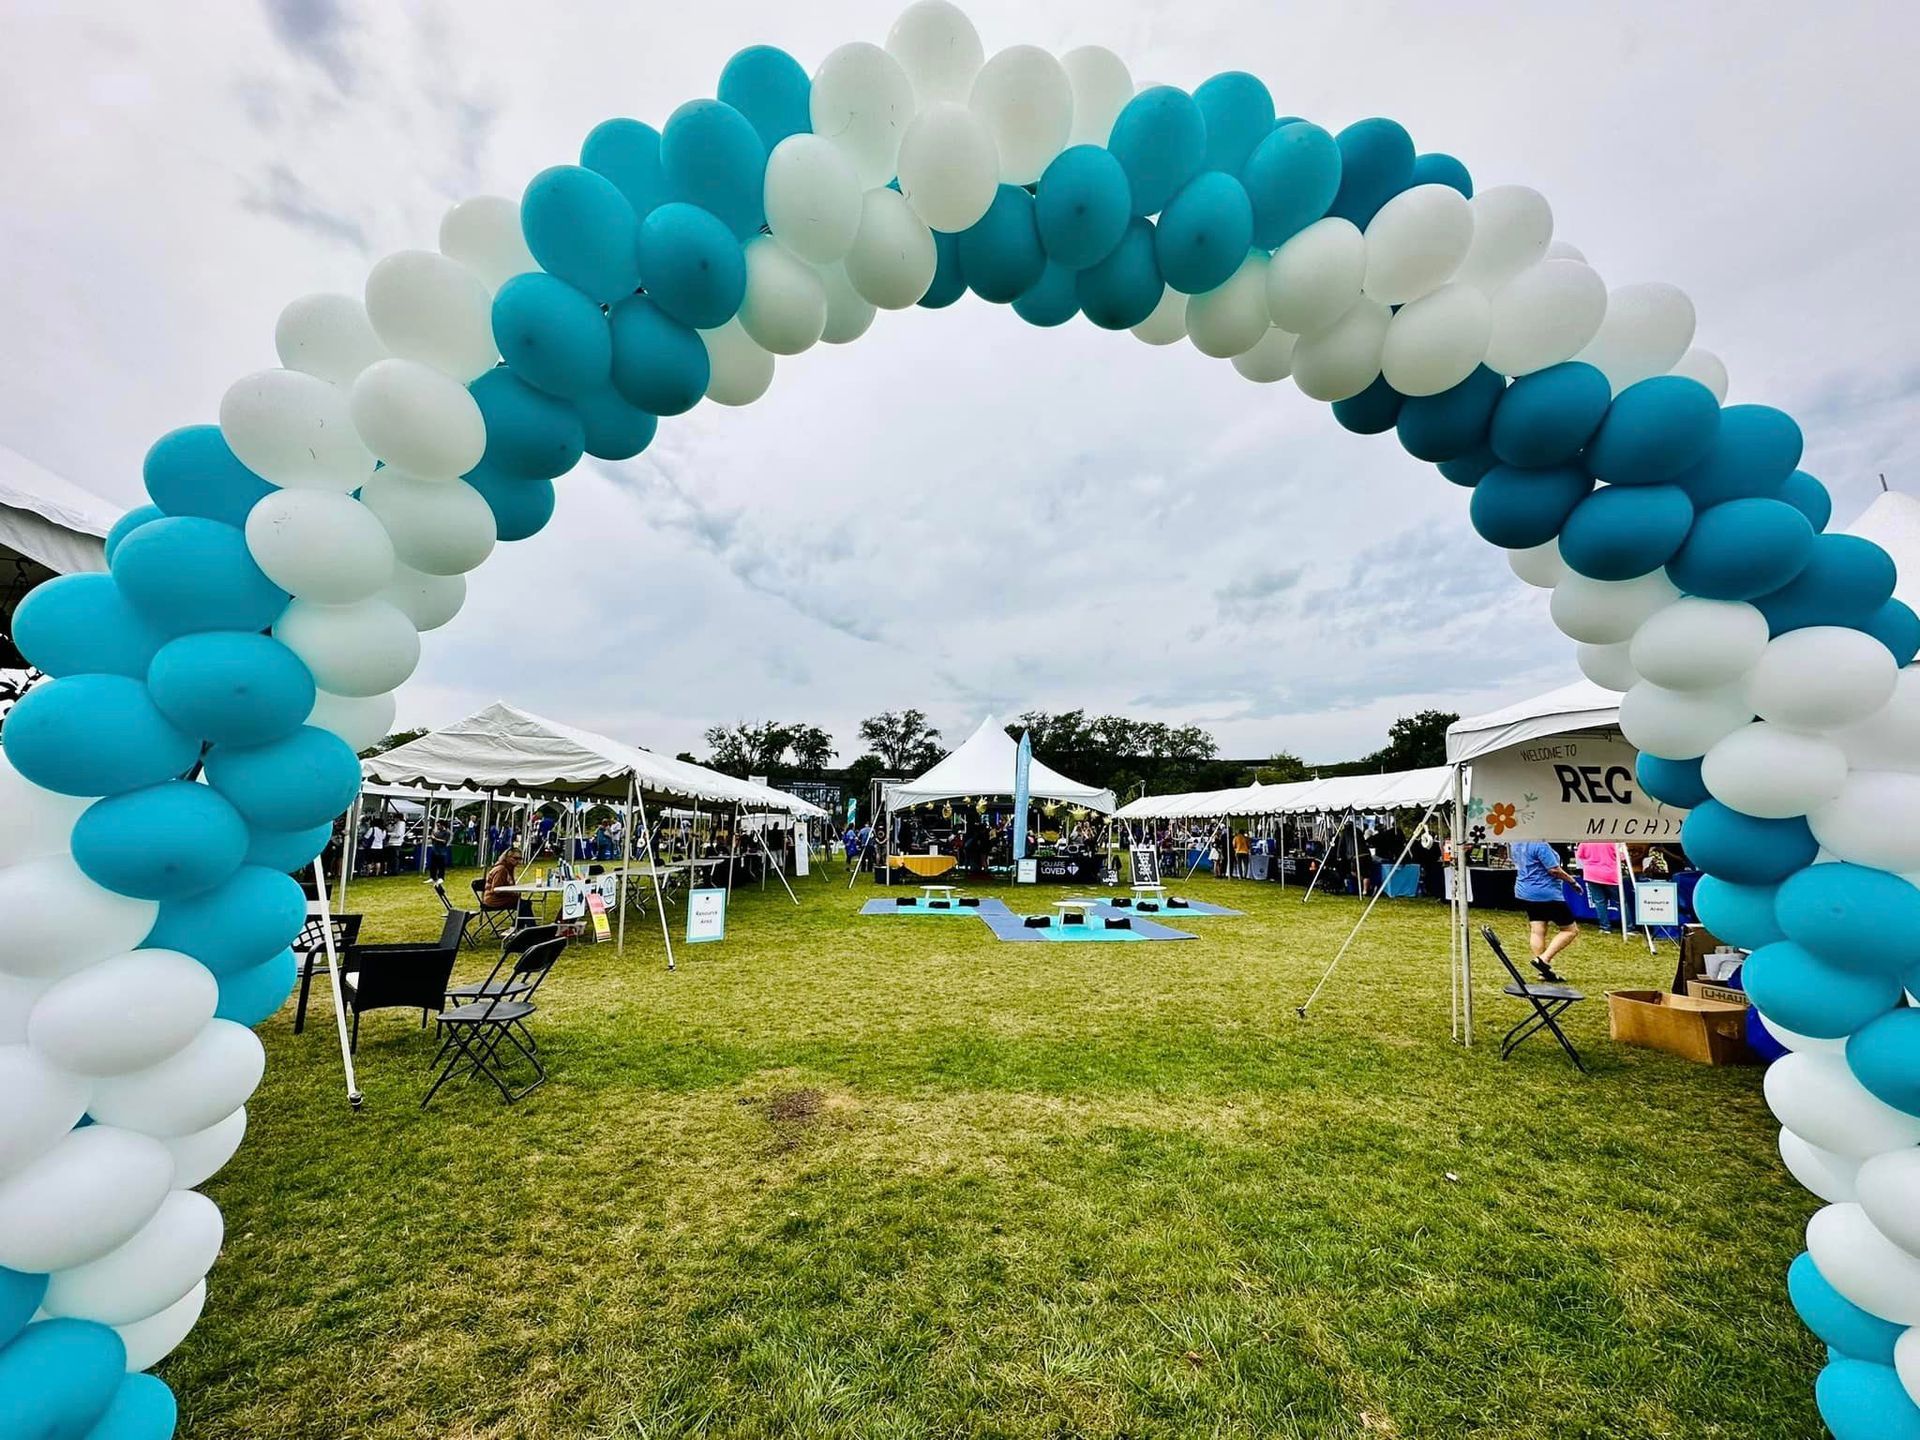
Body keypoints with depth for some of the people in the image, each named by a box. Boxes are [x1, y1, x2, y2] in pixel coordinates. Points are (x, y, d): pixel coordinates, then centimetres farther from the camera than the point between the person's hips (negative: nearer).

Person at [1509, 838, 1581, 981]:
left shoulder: (1515, 843, 6)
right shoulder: (1539, 844, -21)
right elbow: (1554, 869, -19)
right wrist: (1572, 880, -4)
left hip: (1523, 893, 8)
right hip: (1547, 894, -8)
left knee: (1537, 931, 9)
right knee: (1571, 930, 5)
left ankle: (1544, 971, 11)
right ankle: (1544, 959, -6)